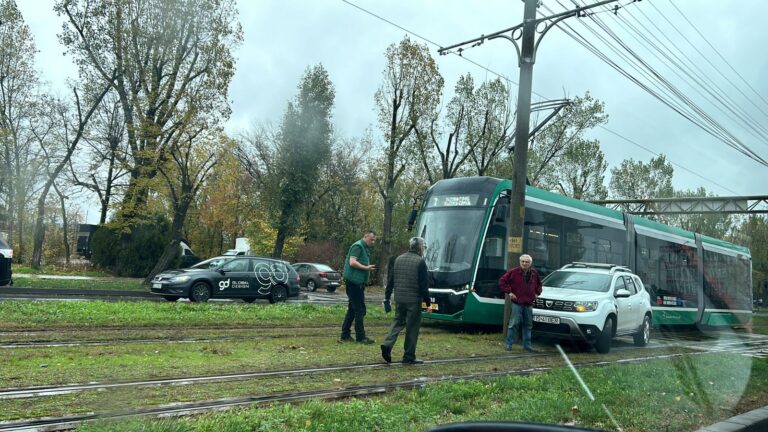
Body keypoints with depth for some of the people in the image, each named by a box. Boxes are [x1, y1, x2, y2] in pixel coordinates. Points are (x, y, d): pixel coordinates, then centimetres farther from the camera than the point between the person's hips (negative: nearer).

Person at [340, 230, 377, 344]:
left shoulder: (365, 248, 19)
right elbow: (352, 262, -22)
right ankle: (360, 336, -2)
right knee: (360, 310, -7)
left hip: (357, 282, 10)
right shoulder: (358, 246, -11)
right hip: (354, 282, -10)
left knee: (352, 309, 12)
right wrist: (366, 268, -24)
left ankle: (345, 335, 17)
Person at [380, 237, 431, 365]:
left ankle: (387, 344, -1)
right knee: (412, 327, 4)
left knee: (398, 322, 19)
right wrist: (428, 303, -5)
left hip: (399, 298, 5)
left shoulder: (399, 259, 10)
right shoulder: (420, 262, -8)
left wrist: (387, 298, 18)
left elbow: (390, 280, 12)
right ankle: (409, 357, 8)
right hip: (414, 300, -5)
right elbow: (423, 285, -10)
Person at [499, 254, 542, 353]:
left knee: (528, 325, 10)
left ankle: (527, 345, 19)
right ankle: (508, 343, 3)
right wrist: (509, 292, -9)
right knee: (514, 324, -5)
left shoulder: (534, 273, 9)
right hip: (517, 303, -5)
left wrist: (537, 293, 13)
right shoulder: (513, 272, -7)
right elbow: (502, 281, -5)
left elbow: (539, 284, 28)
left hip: (529, 304, 5)